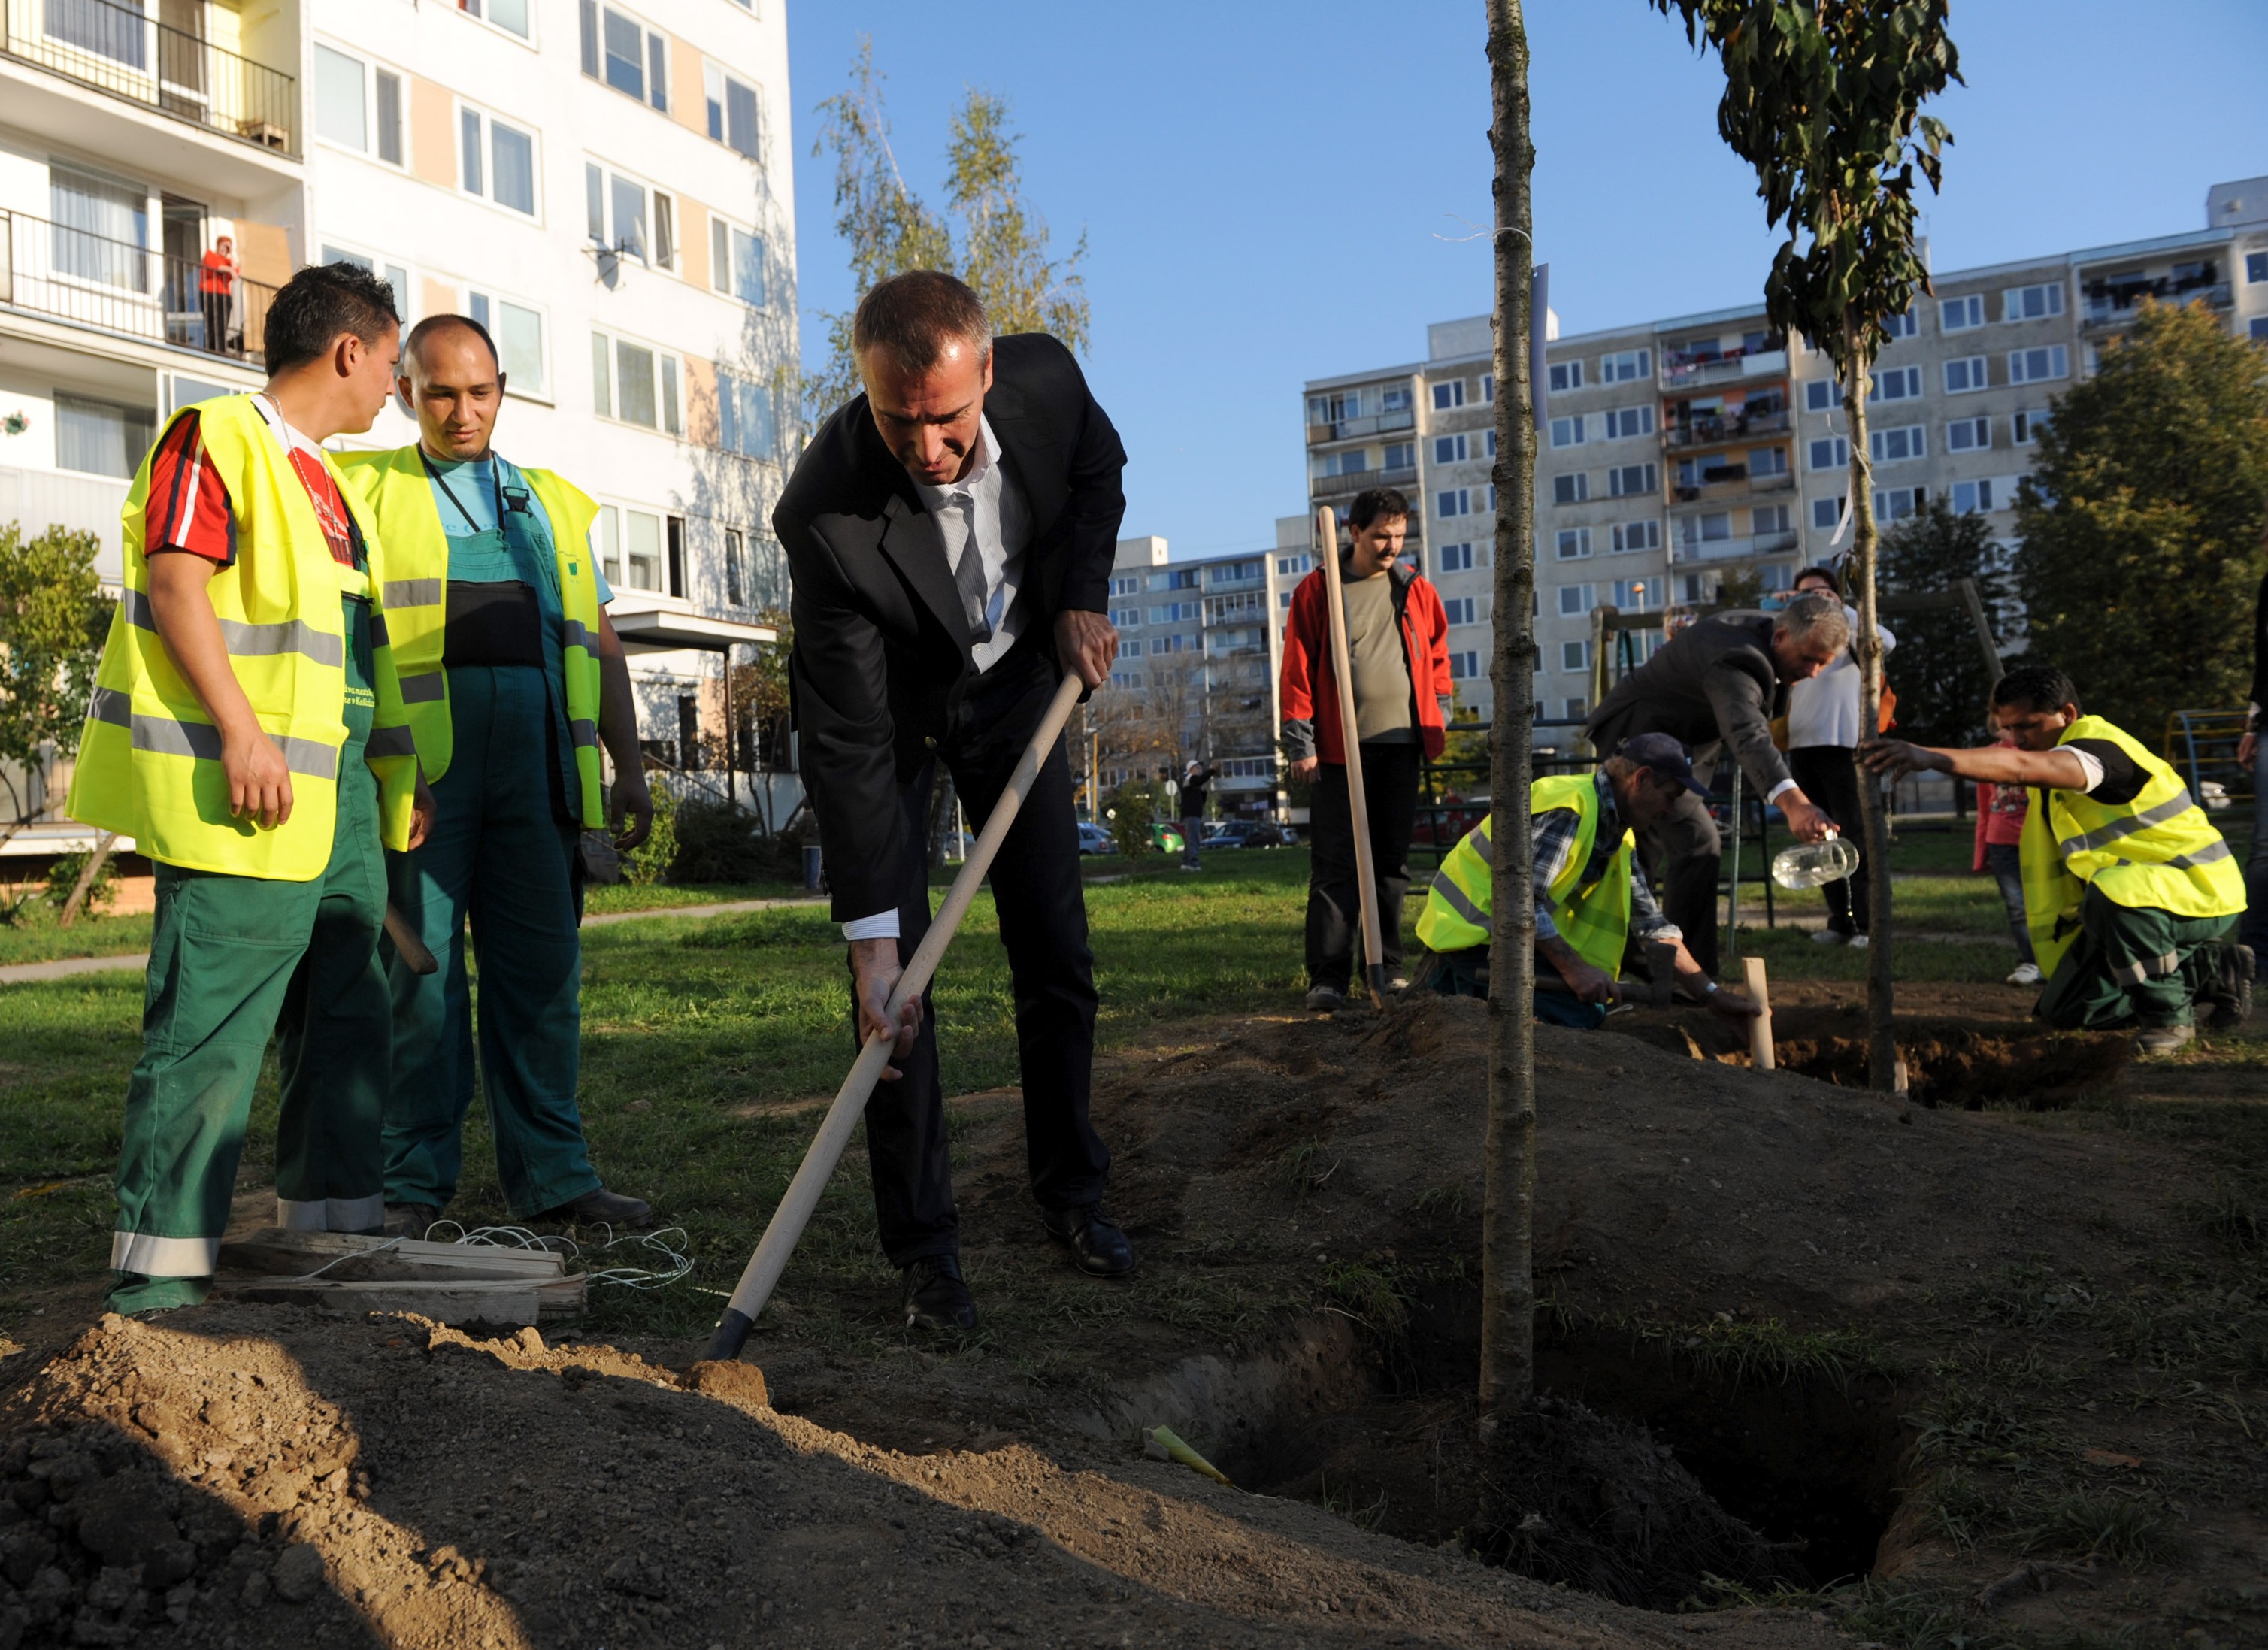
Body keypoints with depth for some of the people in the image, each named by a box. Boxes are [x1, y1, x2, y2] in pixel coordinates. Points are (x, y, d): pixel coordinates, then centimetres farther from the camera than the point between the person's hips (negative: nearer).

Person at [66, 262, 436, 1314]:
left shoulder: (322, 478, 23)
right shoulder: (217, 437, -4)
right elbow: (175, 584, -15)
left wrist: (400, 769, 22)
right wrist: (240, 729, -23)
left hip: (338, 791, 10)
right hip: (246, 793, -10)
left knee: (345, 1018, 12)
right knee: (209, 1028, -8)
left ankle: (334, 1227, 22)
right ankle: (161, 1268, 0)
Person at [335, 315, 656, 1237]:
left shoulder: (552, 504, 21)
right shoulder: (366, 492, 12)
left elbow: (601, 648, 20)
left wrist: (630, 764, 11)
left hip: (536, 750, 3)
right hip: (418, 758, -3)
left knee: (542, 966, 3)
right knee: (416, 967, -1)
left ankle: (550, 1176, 11)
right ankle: (412, 1182, 9)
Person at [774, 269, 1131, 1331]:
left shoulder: (1045, 378, -26)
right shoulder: (827, 513, -36)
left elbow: (1099, 468, 2)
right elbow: (849, 744, -33)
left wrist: (1083, 594, -12)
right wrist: (870, 934, -34)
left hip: (1018, 679, 3)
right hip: (887, 708, -3)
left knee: (1058, 955, 6)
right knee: (899, 977, -9)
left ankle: (1070, 1191, 24)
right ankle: (924, 1244, 6)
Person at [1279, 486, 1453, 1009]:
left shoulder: (1418, 590, 12)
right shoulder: (1317, 591, 0)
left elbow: (1437, 654, 21)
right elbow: (1298, 668, -2)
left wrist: (1439, 718, 10)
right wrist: (1301, 742, -8)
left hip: (1401, 743, 4)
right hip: (1340, 748, -4)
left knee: (1393, 862, 9)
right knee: (1336, 865, -6)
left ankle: (1388, 967, 16)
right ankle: (1328, 977, -5)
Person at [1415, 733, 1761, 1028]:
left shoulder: (1618, 831, 12)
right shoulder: (1570, 808, -21)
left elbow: (1651, 924, 13)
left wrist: (1713, 994, 8)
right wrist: (1574, 967, -28)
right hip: (1474, 931, -10)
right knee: (1577, 1017, -22)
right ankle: (1462, 998, -9)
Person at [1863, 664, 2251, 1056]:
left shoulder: (2099, 743, -25)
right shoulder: (2055, 769, 7)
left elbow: (2022, 768, -45)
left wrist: (1927, 756, -57)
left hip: (2200, 892, -10)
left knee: (2113, 891, -42)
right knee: (2064, 1010, 6)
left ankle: (2169, 1013, -19)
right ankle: (2208, 969, 17)